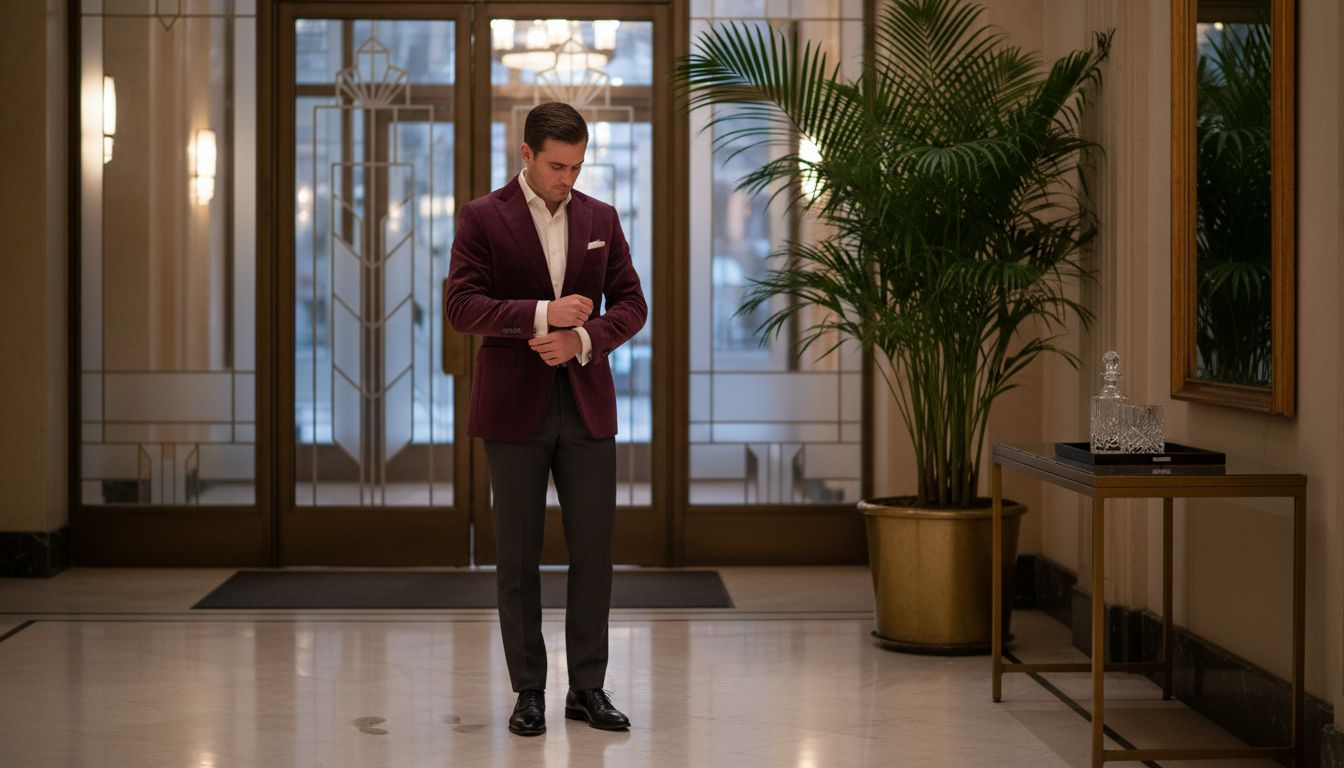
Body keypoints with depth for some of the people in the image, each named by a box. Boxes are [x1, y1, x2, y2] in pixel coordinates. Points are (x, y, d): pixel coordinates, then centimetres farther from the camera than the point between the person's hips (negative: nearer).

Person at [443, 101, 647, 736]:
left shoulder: (600, 218, 9)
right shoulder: (483, 218, -2)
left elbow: (630, 303, 7)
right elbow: (460, 306, -9)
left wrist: (582, 339, -12)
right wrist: (542, 314, -20)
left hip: (587, 405, 3)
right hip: (515, 408, -3)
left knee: (594, 550, 2)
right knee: (518, 556, 3)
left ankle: (587, 688, 12)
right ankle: (529, 690, 12)